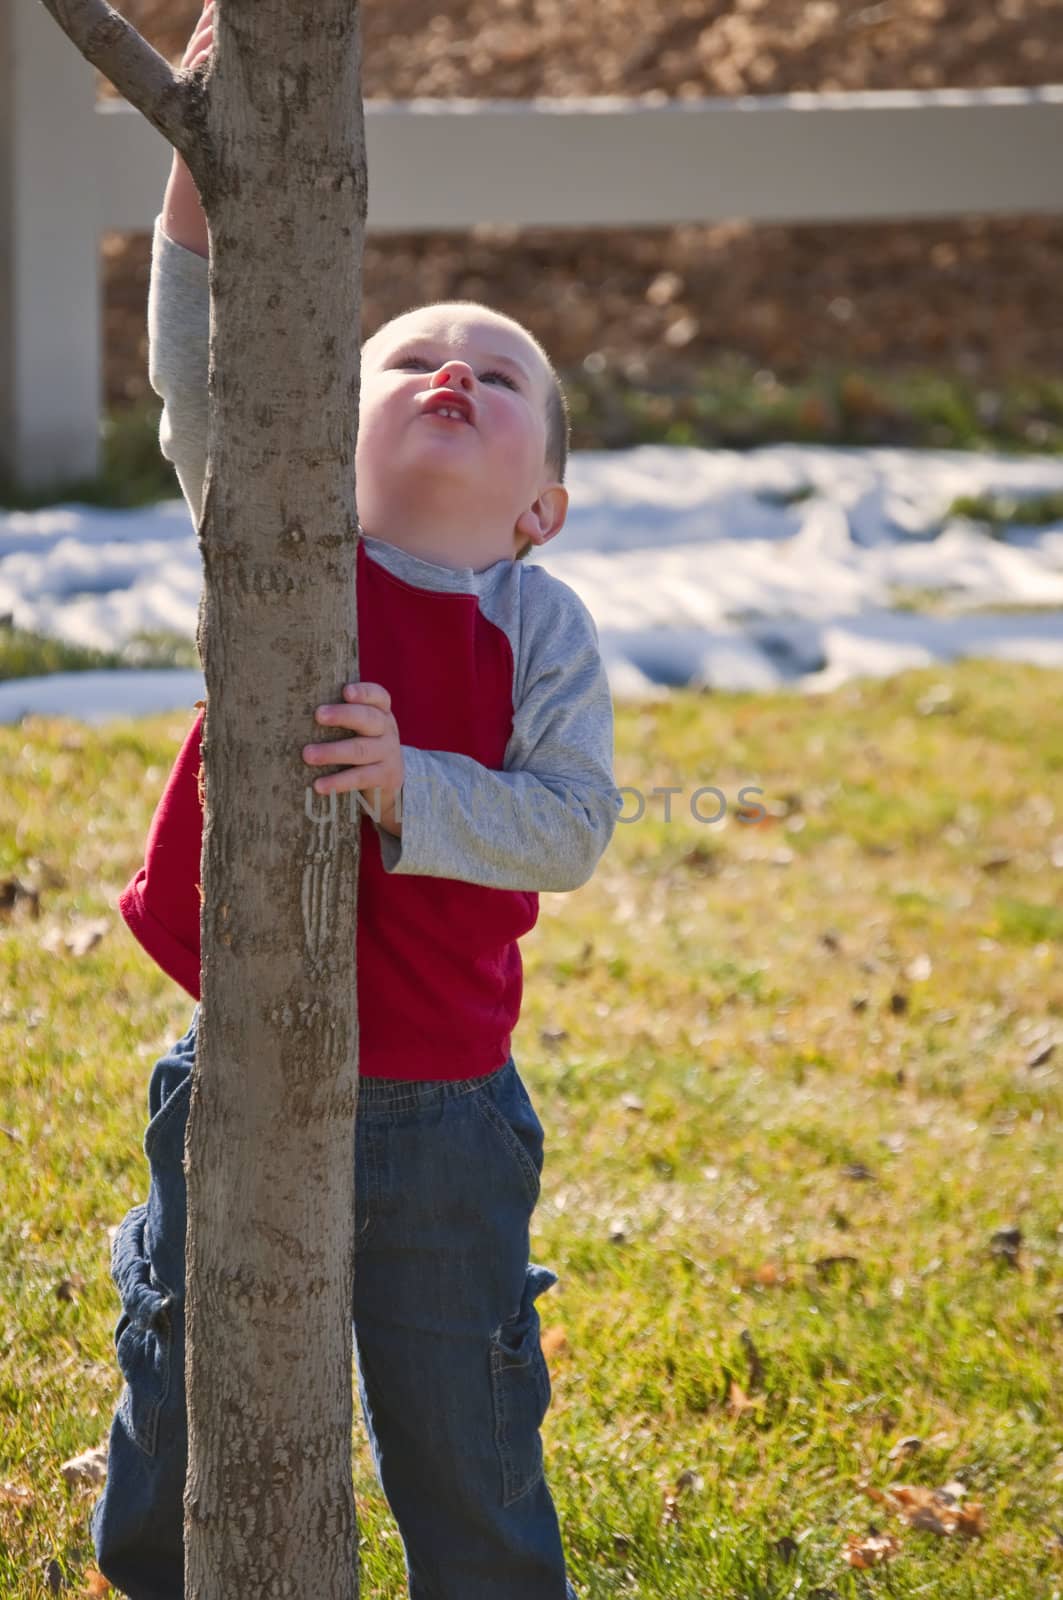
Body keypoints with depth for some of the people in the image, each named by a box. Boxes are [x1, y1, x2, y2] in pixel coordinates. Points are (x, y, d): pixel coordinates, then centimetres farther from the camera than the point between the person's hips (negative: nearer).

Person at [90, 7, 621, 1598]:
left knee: (467, 1466, 12)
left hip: (444, 1118, -1)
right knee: (180, 1445, 14)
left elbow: (573, 822, -15)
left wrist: (410, 789, -30)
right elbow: (199, 367, -15)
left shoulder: (541, 630, -6)